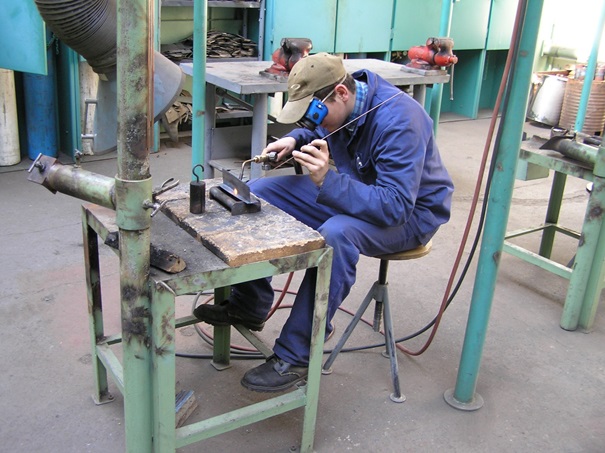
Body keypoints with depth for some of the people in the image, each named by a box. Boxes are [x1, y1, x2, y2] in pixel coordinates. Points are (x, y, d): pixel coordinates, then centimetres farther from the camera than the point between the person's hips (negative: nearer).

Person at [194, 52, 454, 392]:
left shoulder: (398, 121, -31)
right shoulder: (336, 107, -7)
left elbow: (396, 205, -36)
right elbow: (316, 133, 17)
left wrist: (326, 180, -43)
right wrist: (295, 141, -7)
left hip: (411, 213, -8)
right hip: (353, 190, 8)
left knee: (335, 234, -40)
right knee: (257, 194, -2)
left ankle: (296, 357, -27)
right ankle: (250, 304, 6)